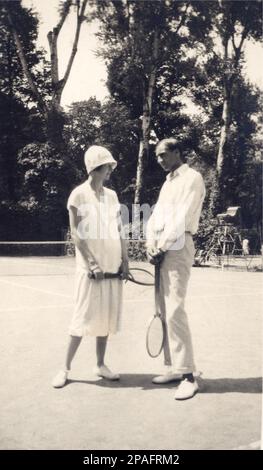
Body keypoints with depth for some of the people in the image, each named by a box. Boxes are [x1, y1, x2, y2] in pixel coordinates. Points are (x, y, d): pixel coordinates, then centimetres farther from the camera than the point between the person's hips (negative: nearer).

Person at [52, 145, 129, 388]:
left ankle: (100, 364, 22)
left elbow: (120, 230, 12)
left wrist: (125, 259, 5)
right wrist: (92, 263, -16)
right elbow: (76, 233, -10)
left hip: (113, 266, 6)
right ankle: (66, 368, 10)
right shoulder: (79, 194, -6)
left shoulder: (112, 195, 11)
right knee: (85, 316, -3)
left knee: (107, 315, 9)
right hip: (90, 266, -6)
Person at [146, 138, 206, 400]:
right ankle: (174, 367, 16)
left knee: (174, 311, -14)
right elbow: (155, 217, 15)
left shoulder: (192, 177, -3)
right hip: (162, 249, 9)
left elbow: (182, 218, -14)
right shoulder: (167, 183, 23)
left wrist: (162, 248, -14)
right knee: (165, 311, 8)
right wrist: (150, 245, -1)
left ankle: (188, 376, -9)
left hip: (177, 247, -9)